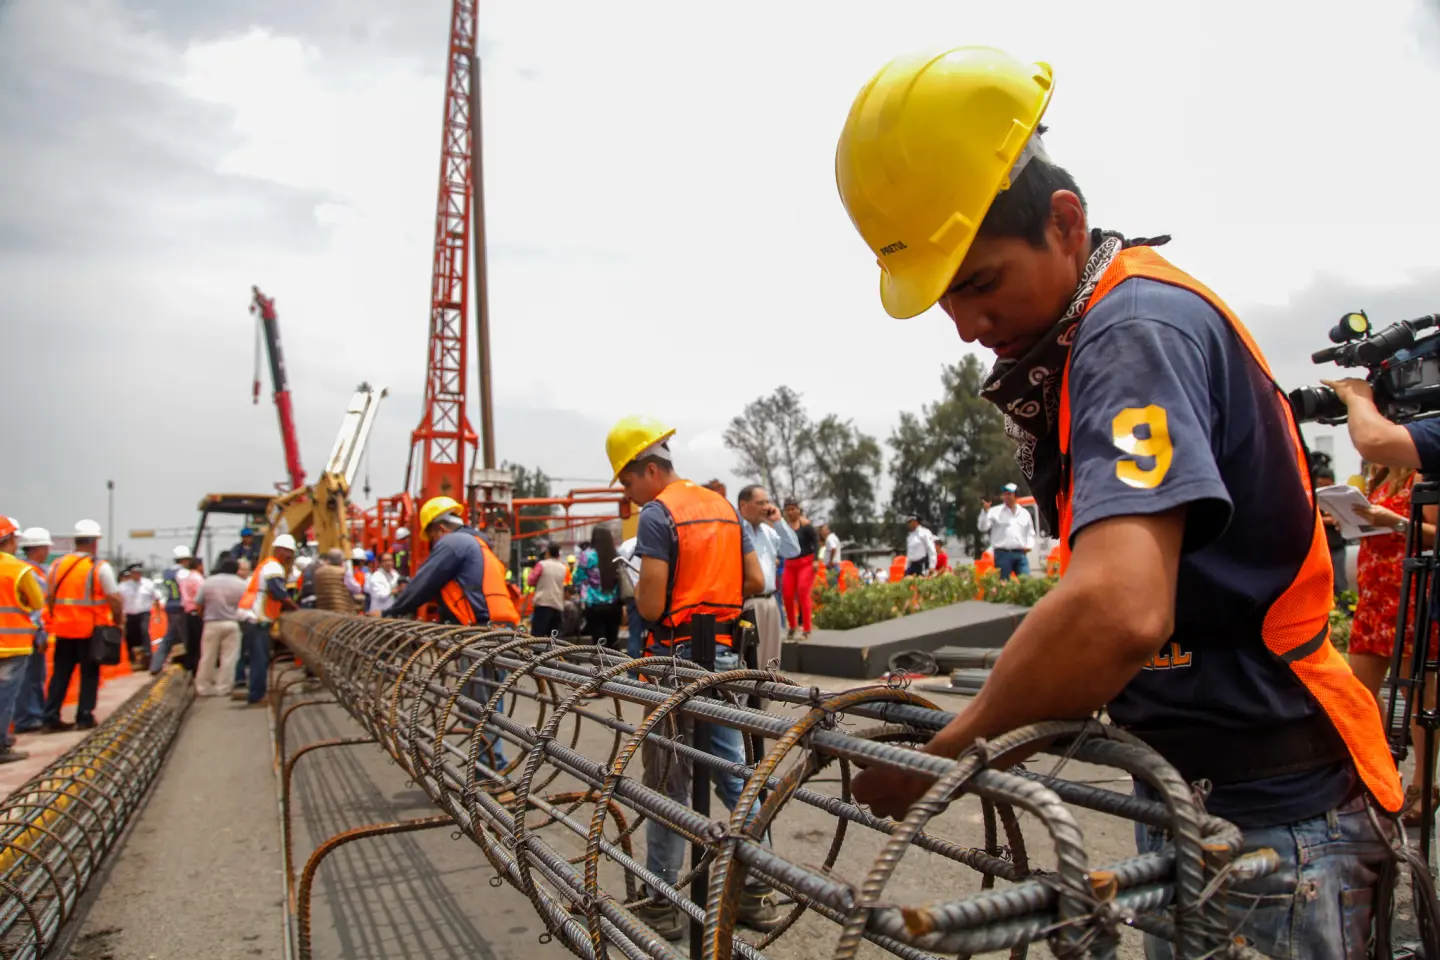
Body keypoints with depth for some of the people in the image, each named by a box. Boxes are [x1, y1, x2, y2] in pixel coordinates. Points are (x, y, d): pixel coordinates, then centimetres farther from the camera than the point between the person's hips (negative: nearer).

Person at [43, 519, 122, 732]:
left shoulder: (57, 565, 5)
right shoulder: (100, 567, -10)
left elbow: (48, 598, 10)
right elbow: (115, 599, -11)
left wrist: (56, 619, 20)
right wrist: (118, 620, 3)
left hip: (63, 629, 4)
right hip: (91, 630, -4)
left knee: (60, 673, 12)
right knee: (89, 674, 7)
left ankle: (51, 718, 11)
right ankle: (84, 718, 9)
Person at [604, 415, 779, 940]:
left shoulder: (656, 514, -13)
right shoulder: (725, 507, 10)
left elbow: (651, 605, -18)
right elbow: (756, 582, 8)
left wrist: (635, 586, 3)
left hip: (676, 658, -7)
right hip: (724, 655, 7)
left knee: (668, 783, 4)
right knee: (734, 771, 14)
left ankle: (663, 905, 16)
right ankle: (759, 892, 20)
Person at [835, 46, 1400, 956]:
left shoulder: (1138, 326, -23)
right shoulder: (1087, 336, 7)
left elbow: (1122, 609, -38)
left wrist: (945, 753, -24)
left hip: (1271, 816, -9)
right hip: (1190, 784, 9)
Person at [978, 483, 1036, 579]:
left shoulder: (1024, 513, 15)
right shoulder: (995, 511, 3)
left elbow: (1030, 533, 22)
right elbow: (983, 527, -5)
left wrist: (1029, 545, 5)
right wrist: (985, 511, -16)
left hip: (1021, 554, 3)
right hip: (1002, 554, -3)